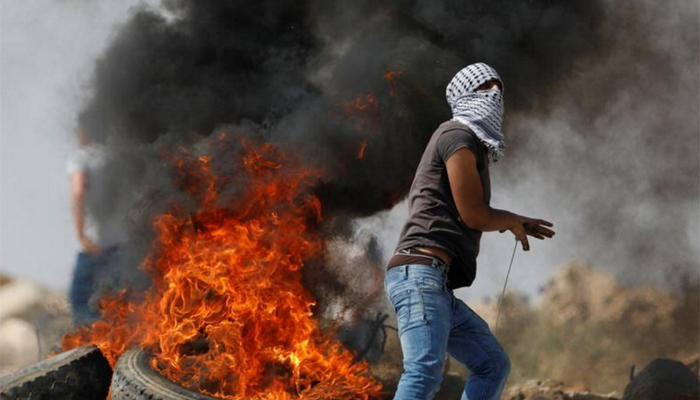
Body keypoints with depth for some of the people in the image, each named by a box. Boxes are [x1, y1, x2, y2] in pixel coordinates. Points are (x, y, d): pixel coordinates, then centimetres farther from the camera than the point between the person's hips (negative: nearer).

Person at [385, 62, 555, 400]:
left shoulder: (472, 142, 28)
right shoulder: (459, 136, -3)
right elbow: (474, 215, -8)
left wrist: (516, 223, 35)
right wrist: (513, 221, 12)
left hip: (437, 285, 11)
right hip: (421, 269, -11)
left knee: (493, 364, 15)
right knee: (424, 372, -26)